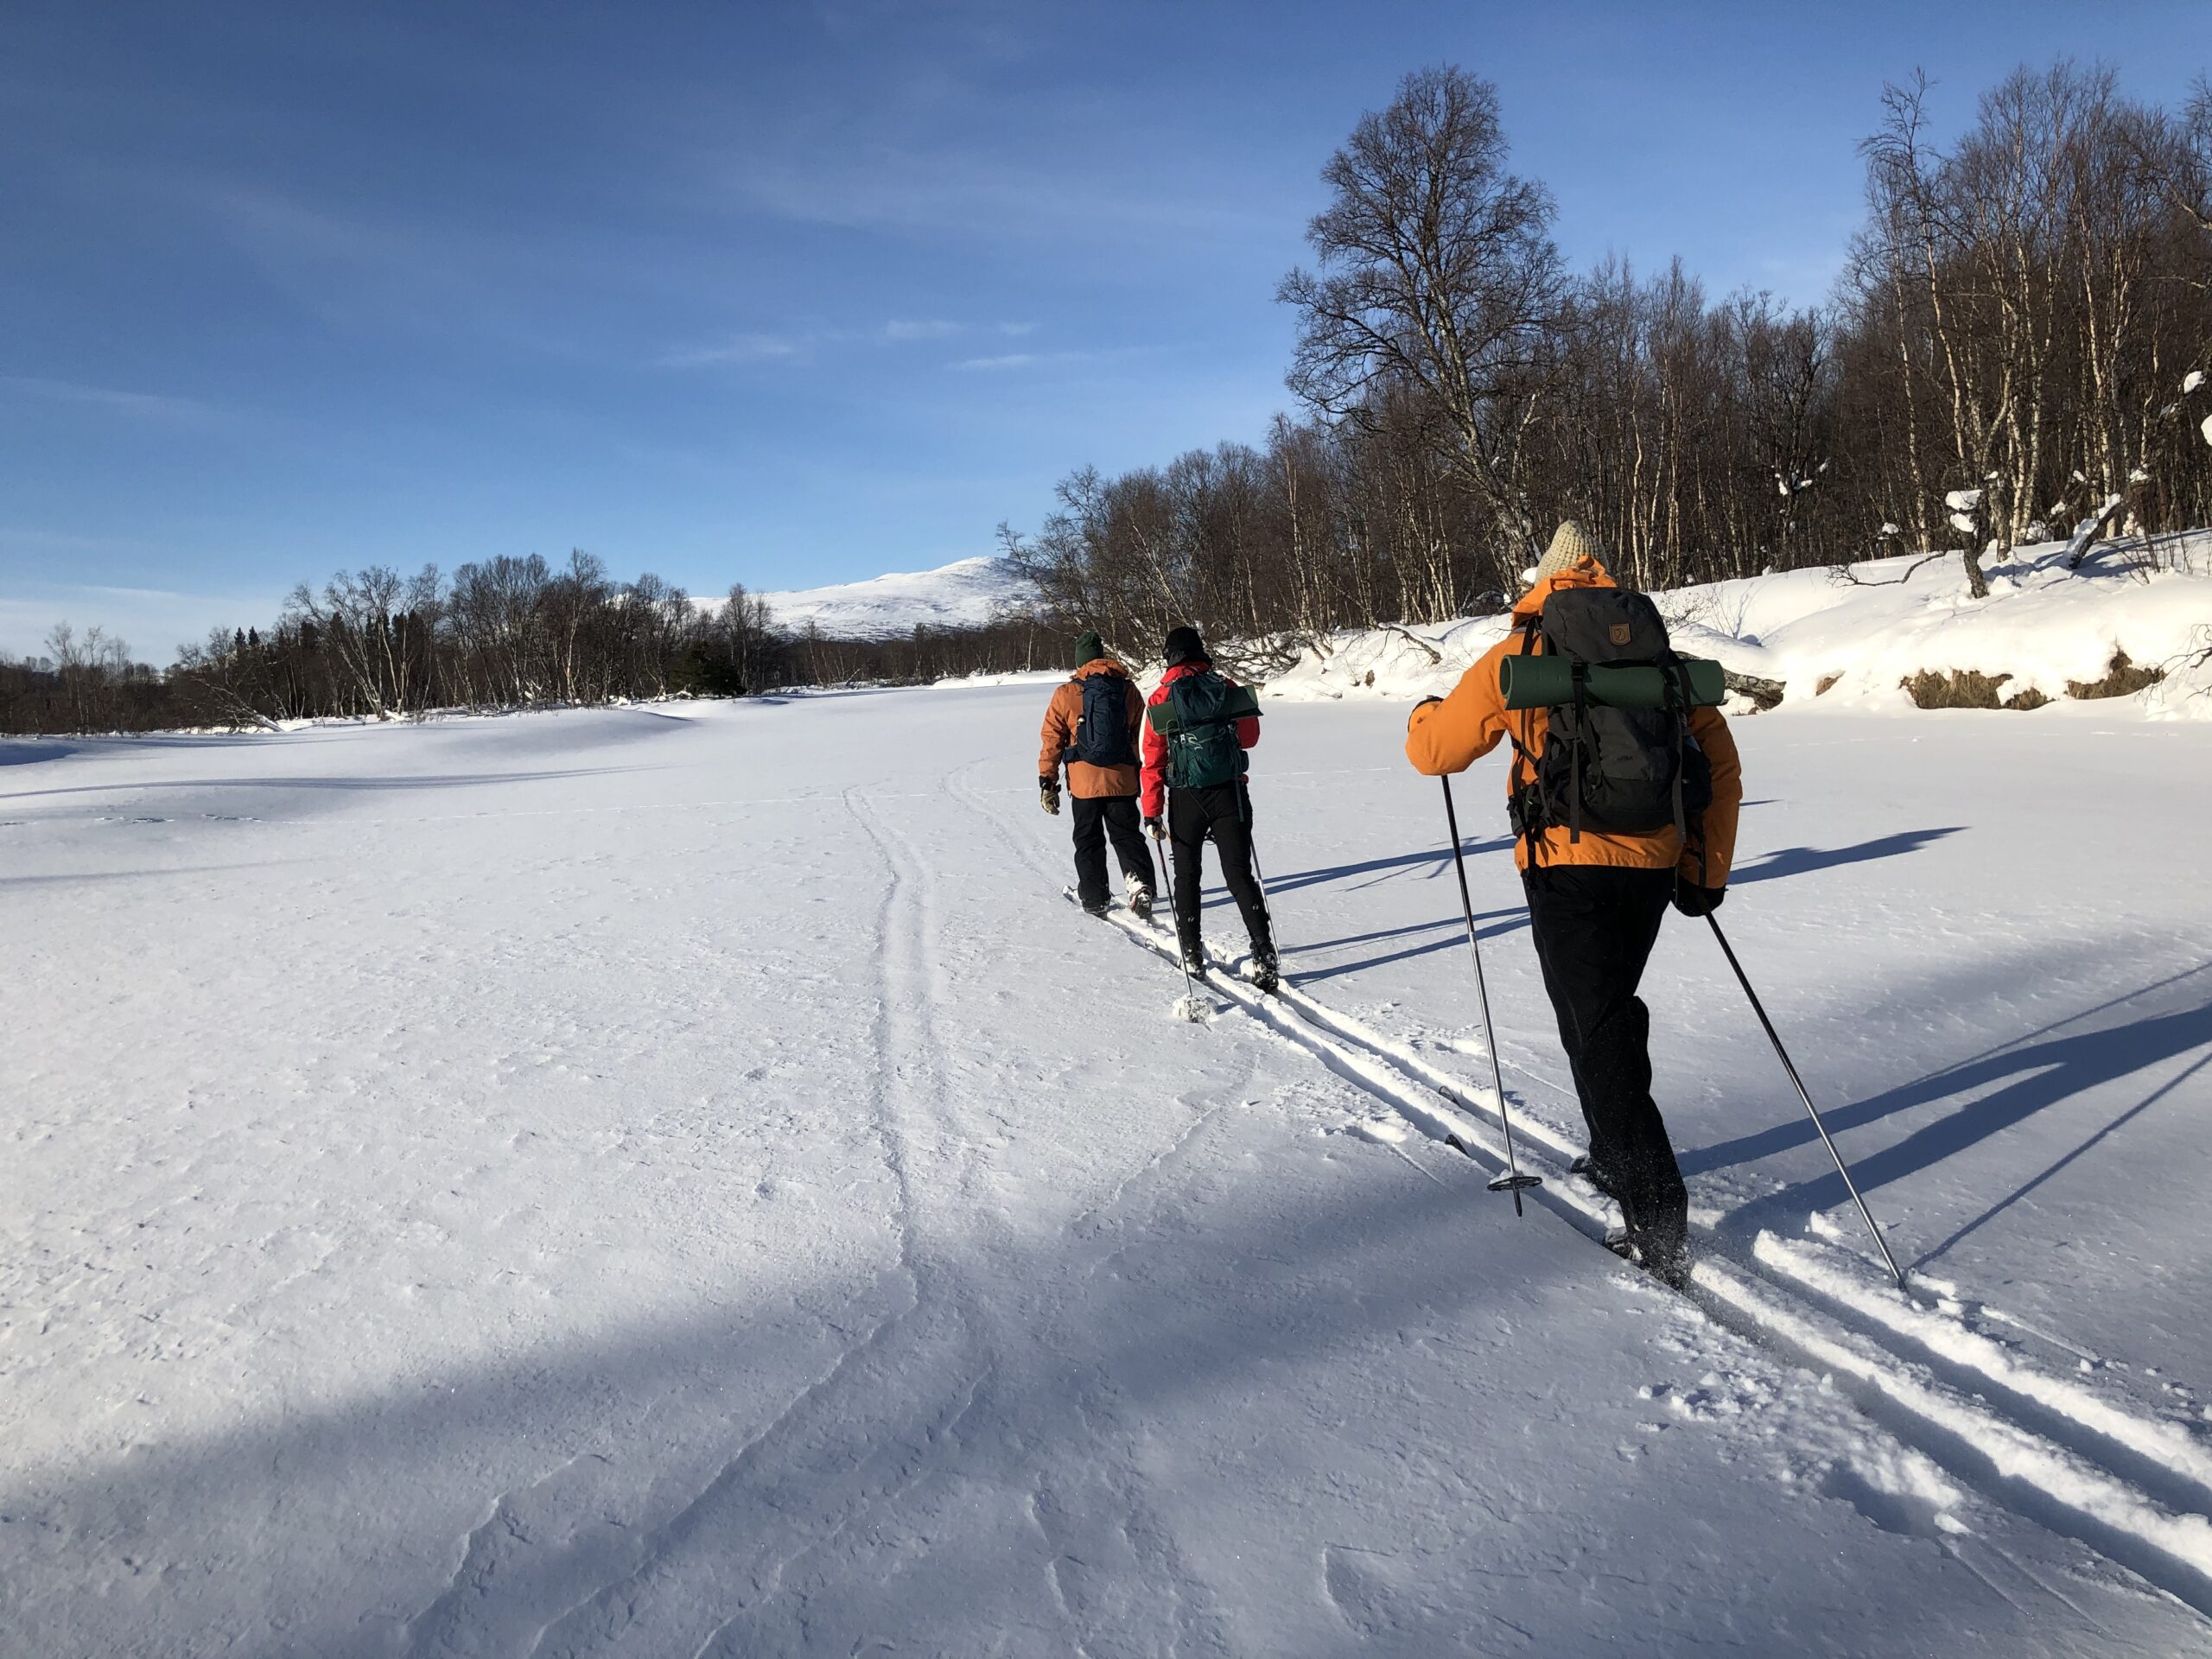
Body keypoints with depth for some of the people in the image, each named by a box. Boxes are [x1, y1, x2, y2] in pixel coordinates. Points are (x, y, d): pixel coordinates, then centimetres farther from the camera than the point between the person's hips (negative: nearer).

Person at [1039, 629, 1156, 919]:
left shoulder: (1066, 694, -5)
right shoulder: (1129, 689, 2)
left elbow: (1051, 740, -4)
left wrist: (1047, 782, 3)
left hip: (1085, 782, -2)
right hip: (1123, 781, 2)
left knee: (1089, 841, 12)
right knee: (1128, 836, 12)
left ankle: (1094, 899, 15)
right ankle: (1140, 884, -7)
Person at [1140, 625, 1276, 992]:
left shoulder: (1162, 698, -3)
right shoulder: (1227, 687, 2)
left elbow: (1152, 758, -5)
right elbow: (1250, 736, 13)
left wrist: (1152, 812, -2)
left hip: (1186, 798, -1)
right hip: (1230, 793, 1)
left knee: (1187, 876, 15)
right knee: (1240, 875, 2)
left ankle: (1192, 954, 18)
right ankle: (1263, 954, -8)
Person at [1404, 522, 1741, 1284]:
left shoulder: (1519, 656, -3)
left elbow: (1433, 751, 2)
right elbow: (1721, 767, 9)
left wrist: (1426, 714, 26)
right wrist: (1706, 872, 13)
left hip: (1570, 868, -5)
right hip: (1653, 868, 5)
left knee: (1599, 1031, 0)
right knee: (1608, 1008, 24)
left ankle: (1658, 1222, -2)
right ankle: (1616, 1157, 36)